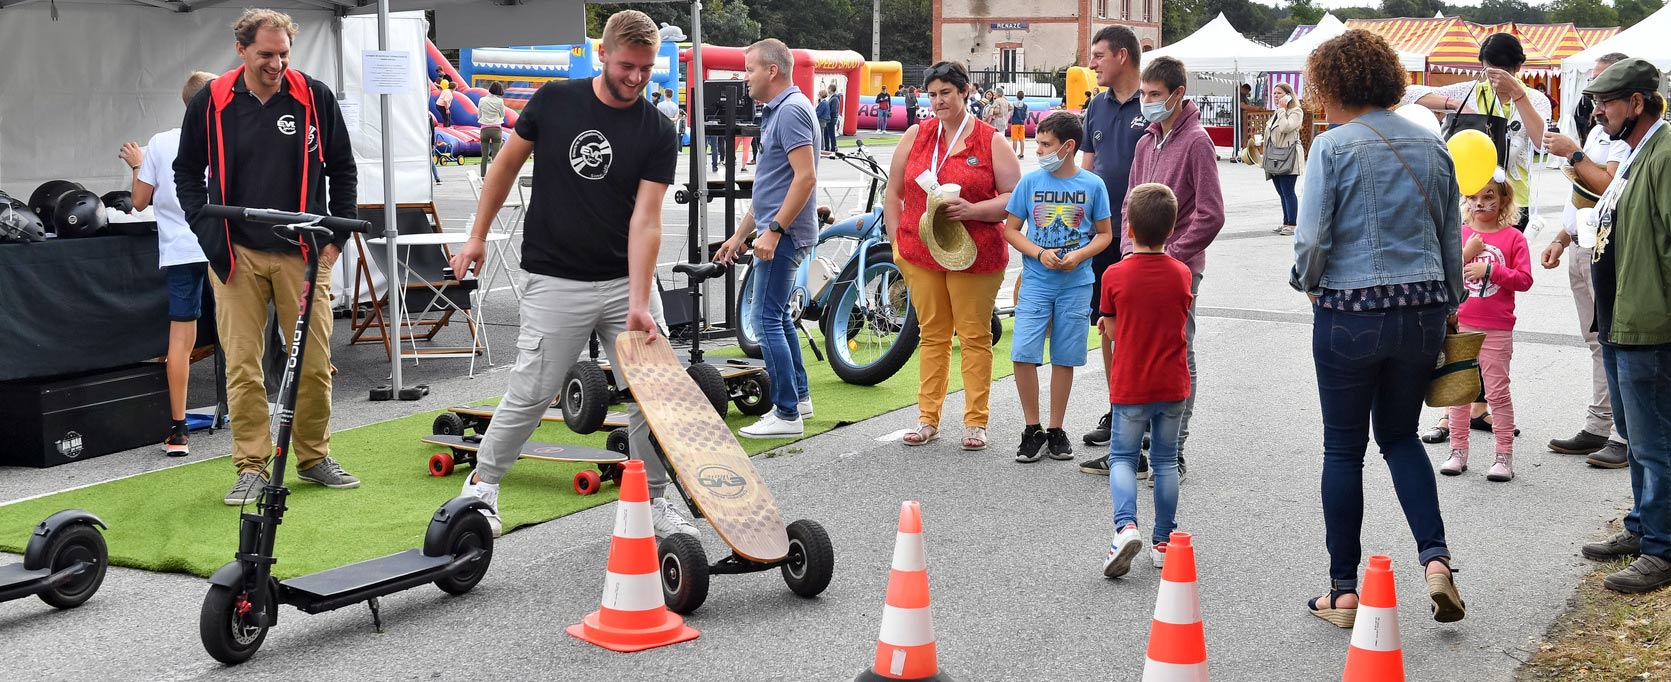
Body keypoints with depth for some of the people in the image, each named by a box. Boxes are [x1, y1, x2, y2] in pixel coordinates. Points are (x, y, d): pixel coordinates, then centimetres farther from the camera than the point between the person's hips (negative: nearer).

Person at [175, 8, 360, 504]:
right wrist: (208, 232, 0)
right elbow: (187, 172, 11)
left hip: (303, 254, 0)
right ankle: (251, 468, 8)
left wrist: (338, 235, 3)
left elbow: (342, 169, 9)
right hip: (237, 256, 0)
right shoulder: (211, 103, 0)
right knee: (242, 365, -1)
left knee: (314, 362, 3)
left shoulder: (315, 97, 0)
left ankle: (314, 457, 19)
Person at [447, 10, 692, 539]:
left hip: (628, 281, 2)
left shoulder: (658, 132, -5)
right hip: (557, 282, -2)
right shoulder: (554, 101, -5)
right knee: (530, 395, 0)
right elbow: (508, 164, 9)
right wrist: (478, 235, 8)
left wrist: (638, 304, -22)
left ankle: (653, 502, 17)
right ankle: (482, 484, 21)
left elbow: (645, 220, -13)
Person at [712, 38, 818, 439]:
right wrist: (740, 235, 23)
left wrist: (773, 230, -25)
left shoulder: (791, 110, -15)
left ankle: (787, 414, -7)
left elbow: (805, 177, -24)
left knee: (767, 318, -10)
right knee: (777, 315, 18)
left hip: (784, 235, -11)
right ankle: (798, 397, 28)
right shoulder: (776, 112, 18)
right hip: (777, 232, 11)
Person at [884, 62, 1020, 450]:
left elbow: (1014, 199, -2)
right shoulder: (916, 136, 9)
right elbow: (894, 193, 13)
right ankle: (928, 418, 16)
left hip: (975, 255, -3)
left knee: (975, 336, 2)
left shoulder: (991, 141, 0)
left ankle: (976, 422, 9)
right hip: (920, 254, 3)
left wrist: (973, 210, -17)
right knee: (932, 334, 9)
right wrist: (896, 243, 7)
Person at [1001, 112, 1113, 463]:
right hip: (1036, 282, 0)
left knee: (1065, 359, 7)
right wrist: (1039, 253, -12)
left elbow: (1105, 234, 6)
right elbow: (1011, 229, 4)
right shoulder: (1030, 181, -1)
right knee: (1023, 354, -9)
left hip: (1076, 284, 0)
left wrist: (1079, 255, -13)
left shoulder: (1092, 185, -2)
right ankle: (1032, 429, 6)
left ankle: (1056, 430, 19)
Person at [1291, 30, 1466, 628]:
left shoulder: (1332, 146, -10)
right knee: (1401, 438, 20)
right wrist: (1447, 305, 23)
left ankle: (1344, 591, 13)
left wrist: (1308, 282, 8)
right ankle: (1435, 557, 2)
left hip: (1349, 312, -5)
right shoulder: (1430, 145, 7)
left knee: (1344, 449, 8)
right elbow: (1453, 238, 12)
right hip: (1422, 309, 5)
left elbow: (1311, 240, -13)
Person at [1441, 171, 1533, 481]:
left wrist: (1489, 270, -17)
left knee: (1497, 391, 0)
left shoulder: (1513, 238, -2)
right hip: (1459, 325, 3)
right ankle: (1458, 451, 18)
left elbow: (1524, 280, -7)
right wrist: (1466, 254, -14)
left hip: (1496, 329, -3)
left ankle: (1505, 456, 6)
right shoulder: (1459, 234, 6)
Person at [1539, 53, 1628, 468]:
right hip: (1581, 247, 10)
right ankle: (1598, 429, 16)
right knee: (1598, 344, 12)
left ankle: (1625, 436, -6)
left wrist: (1574, 154, -14)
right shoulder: (1598, 131, 20)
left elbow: (1610, 186, -23)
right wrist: (1561, 240, 20)